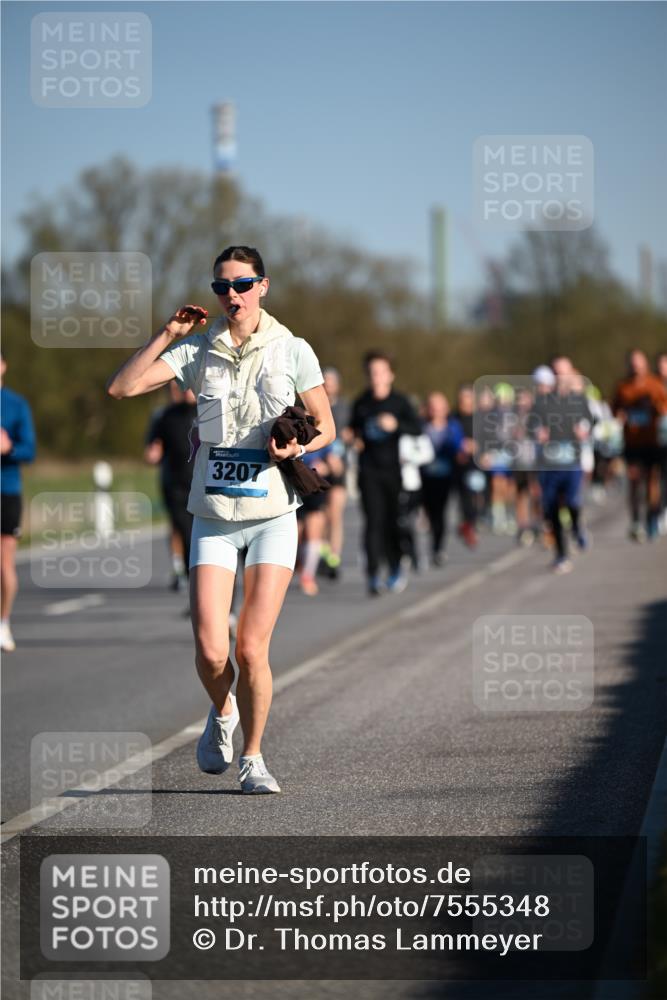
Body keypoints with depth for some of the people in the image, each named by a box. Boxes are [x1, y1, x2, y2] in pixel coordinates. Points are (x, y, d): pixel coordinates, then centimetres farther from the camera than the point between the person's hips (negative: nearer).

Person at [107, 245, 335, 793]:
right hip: (214, 516, 1)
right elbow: (122, 387, -6)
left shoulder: (292, 350, -1)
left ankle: (253, 758, 12)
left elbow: (326, 425, 7)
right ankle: (222, 713, 25)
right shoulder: (197, 349, 2)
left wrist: (298, 445, -13)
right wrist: (168, 334, -9)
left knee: (252, 648, -8)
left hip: (272, 515, -1)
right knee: (211, 652, -9)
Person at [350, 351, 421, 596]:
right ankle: (373, 575, -11)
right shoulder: (360, 404, 9)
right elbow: (354, 428, 24)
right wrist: (354, 440, 3)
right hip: (369, 471, 1)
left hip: (394, 468, -1)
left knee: (393, 521, 1)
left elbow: (417, 427, -7)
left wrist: (396, 425, -23)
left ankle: (395, 570, 22)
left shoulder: (400, 402, 3)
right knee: (373, 522, -9)